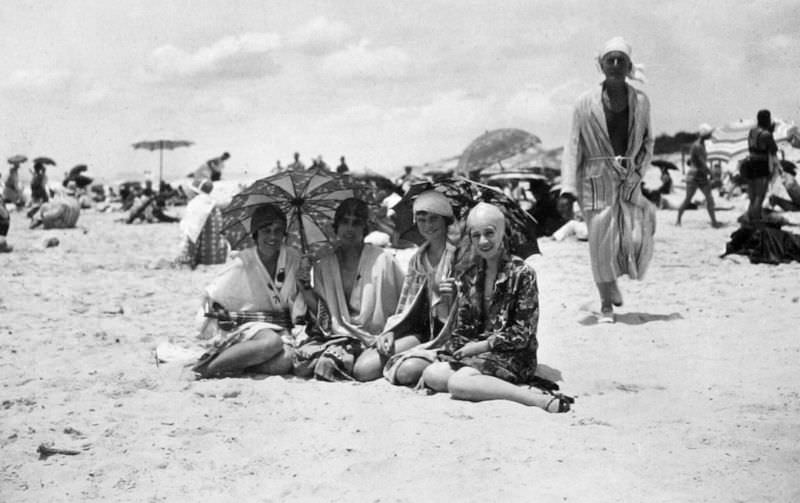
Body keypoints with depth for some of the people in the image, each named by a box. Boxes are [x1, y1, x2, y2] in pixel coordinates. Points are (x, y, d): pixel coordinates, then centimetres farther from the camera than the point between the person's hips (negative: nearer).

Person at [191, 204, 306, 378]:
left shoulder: (292, 259, 5)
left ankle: (234, 364, -11)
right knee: (272, 342, -39)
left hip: (280, 329, 4)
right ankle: (206, 367, -26)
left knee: (284, 363, -31)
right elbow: (211, 296, 2)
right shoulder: (242, 263, -7)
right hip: (246, 325, -4)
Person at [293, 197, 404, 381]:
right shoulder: (324, 264, 8)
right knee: (300, 364, -21)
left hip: (374, 337, -3)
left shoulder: (383, 259, -4)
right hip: (337, 334, 3)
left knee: (363, 370, -33)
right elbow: (319, 312, 8)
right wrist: (306, 284, -5)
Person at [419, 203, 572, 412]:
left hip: (513, 356, -6)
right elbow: (463, 327, 14)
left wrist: (483, 345, -13)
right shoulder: (471, 276, 12)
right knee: (431, 374, -19)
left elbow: (524, 332, -9)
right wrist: (449, 352, -5)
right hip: (475, 351, 6)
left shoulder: (522, 273, -7)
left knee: (457, 383, -31)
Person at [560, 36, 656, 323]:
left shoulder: (641, 101, 7)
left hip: (629, 181, 2)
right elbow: (574, 146, -1)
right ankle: (606, 305, 14)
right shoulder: (586, 103, 0)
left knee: (637, 240, -8)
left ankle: (613, 278, 25)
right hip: (596, 180, -2)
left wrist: (639, 165, 1)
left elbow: (647, 140, 18)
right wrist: (569, 187, -9)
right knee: (601, 243, -2)